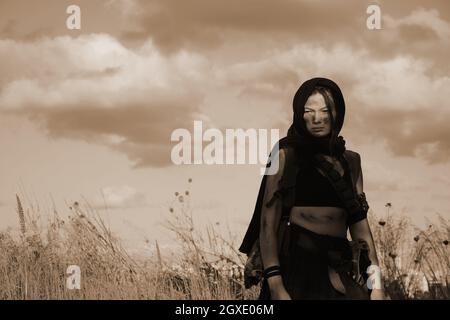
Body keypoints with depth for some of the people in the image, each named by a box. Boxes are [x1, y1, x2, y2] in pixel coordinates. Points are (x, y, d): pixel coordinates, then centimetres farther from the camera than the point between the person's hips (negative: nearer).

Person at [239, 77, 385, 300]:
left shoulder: (350, 161, 12)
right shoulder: (287, 154, -2)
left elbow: (359, 224, 13)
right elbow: (268, 222, -9)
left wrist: (376, 283, 3)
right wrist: (275, 286, -19)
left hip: (339, 271, 4)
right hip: (297, 265, -4)